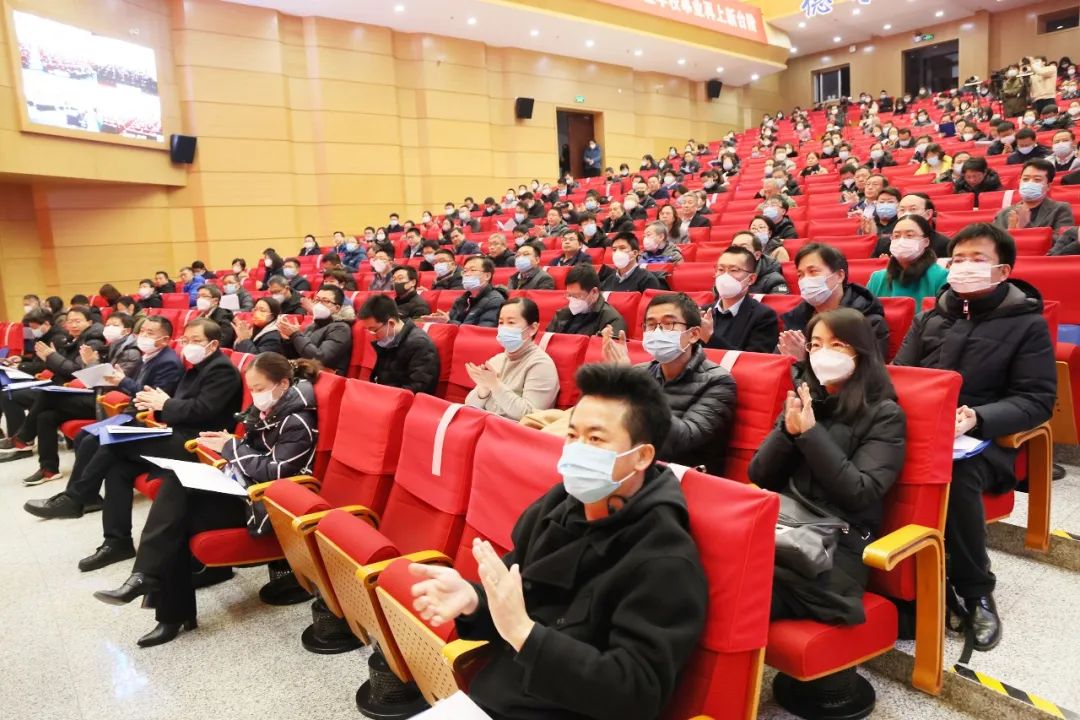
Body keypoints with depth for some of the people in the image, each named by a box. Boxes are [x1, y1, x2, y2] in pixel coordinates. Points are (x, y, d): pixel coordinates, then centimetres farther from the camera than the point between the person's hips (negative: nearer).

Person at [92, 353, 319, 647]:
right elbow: (250, 453, 15)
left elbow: (274, 473, -22)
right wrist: (225, 446, -6)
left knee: (178, 517, -17)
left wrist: (232, 448, -14)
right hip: (240, 484, 9)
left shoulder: (297, 422, -17)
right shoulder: (267, 409, 10)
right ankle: (147, 576, -13)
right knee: (175, 485, -14)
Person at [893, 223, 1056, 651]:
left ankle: (975, 592, -13)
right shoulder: (931, 319, 18)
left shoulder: (1028, 323, 5)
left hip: (985, 440, -3)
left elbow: (1038, 400, -2)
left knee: (956, 472, -38)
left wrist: (977, 418, -21)